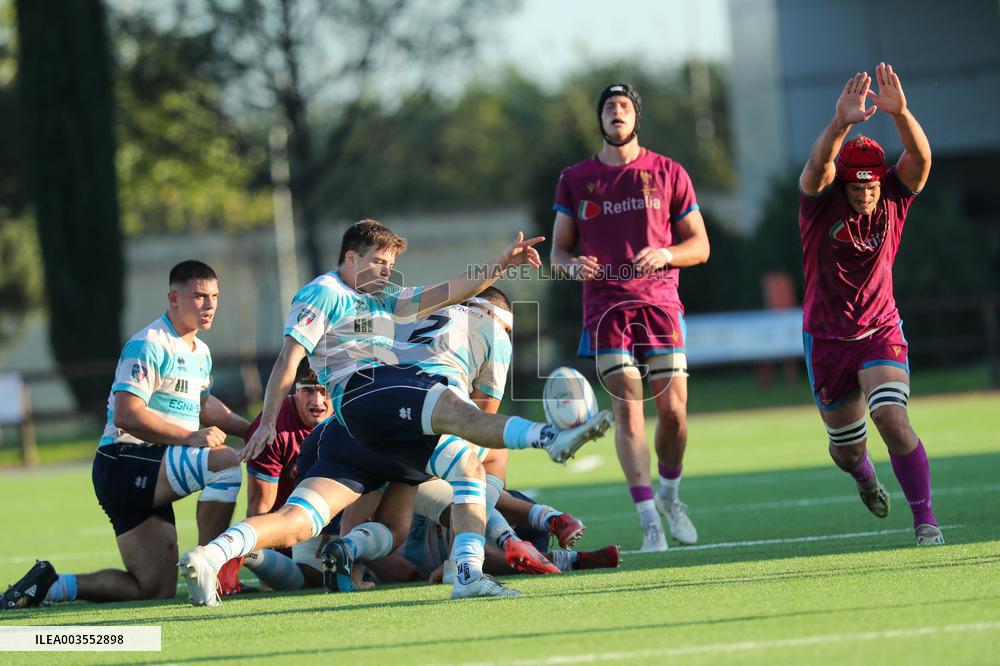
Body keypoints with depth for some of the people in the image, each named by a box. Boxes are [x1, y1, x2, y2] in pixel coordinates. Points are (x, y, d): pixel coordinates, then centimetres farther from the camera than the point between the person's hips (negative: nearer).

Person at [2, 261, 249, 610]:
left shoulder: (201, 352, 17)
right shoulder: (149, 345, -13)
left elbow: (202, 405, 33)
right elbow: (127, 415, -21)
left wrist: (249, 429, 19)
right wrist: (190, 437, -25)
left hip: (149, 474, 9)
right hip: (125, 460, -9)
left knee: (157, 590, 3)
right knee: (227, 461, -29)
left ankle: (50, 584, 11)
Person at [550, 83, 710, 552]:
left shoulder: (668, 174, 8)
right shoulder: (575, 180, 11)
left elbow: (699, 245, 9)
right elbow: (558, 249, 14)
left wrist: (666, 254, -12)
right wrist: (572, 264, -10)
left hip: (660, 302, 0)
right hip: (606, 306, 0)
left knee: (673, 410, -5)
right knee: (627, 406, -13)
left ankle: (669, 494, 24)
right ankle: (649, 521, -15)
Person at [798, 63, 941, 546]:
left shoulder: (894, 199, -10)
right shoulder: (821, 203, -15)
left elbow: (920, 157, -30)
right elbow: (818, 164, -38)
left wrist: (900, 113, -50)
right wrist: (841, 125, -59)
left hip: (880, 333, 0)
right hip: (826, 339, 0)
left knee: (893, 420, -23)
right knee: (847, 446, 13)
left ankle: (925, 519, -14)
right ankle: (865, 479, 50)